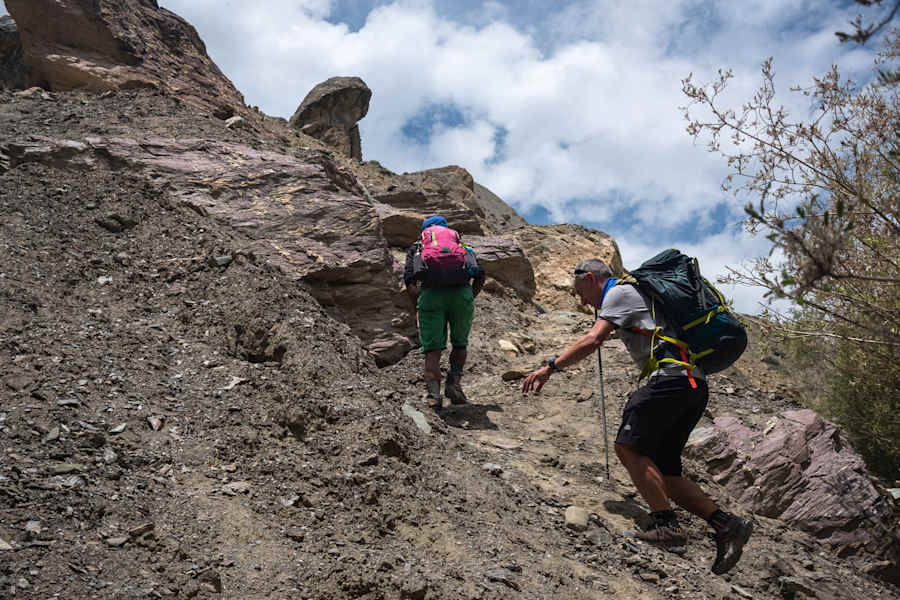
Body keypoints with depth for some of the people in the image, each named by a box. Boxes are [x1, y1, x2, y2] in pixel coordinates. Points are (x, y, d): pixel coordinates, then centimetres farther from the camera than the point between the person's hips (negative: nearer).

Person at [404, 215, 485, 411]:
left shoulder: (416, 247, 28)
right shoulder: (461, 244, 32)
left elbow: (409, 279, 11)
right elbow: (480, 275, 18)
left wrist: (417, 308, 17)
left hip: (431, 294, -1)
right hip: (461, 292, 1)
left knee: (432, 350, 4)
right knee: (460, 344, 22)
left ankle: (433, 395, -11)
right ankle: (454, 382, 6)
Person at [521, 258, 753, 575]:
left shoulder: (619, 292, 0)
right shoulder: (637, 293, 30)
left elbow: (593, 340, -14)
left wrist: (550, 367, -14)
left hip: (671, 377, -10)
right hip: (694, 385, 10)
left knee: (629, 446, -13)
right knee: (662, 473, 6)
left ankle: (667, 526, -15)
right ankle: (726, 524, -1)